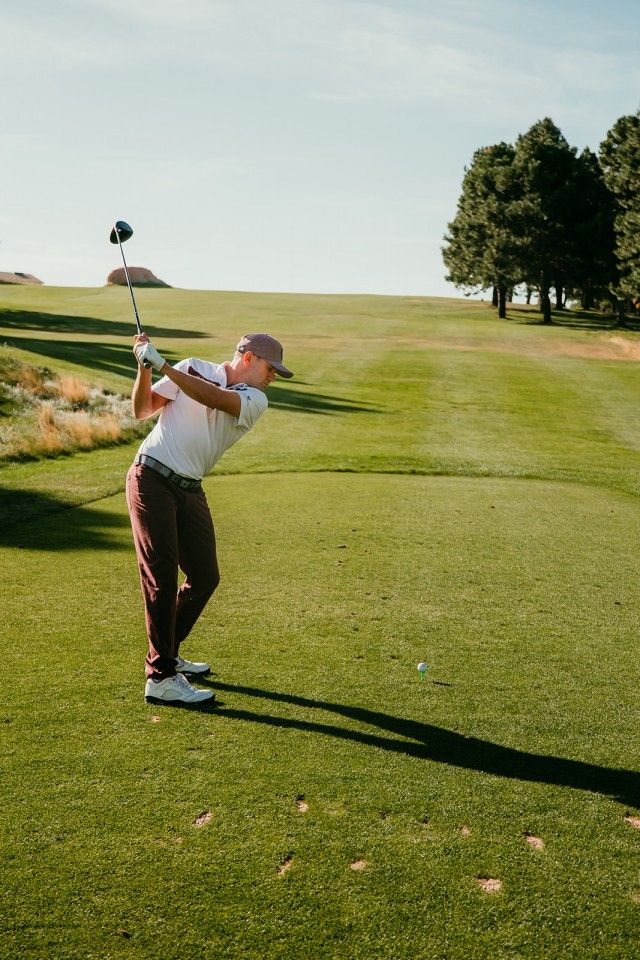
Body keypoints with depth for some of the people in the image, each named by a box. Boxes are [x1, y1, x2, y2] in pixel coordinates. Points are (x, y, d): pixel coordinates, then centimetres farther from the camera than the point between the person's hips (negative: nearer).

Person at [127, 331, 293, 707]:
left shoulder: (255, 400, 3)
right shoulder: (193, 368, 0)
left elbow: (214, 398, -17)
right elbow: (142, 410, -1)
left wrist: (162, 365, -24)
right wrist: (145, 369, -16)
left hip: (190, 490, 5)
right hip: (152, 479, -5)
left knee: (205, 577, 8)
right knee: (162, 579, -10)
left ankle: (167, 653, 28)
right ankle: (161, 678, -6)